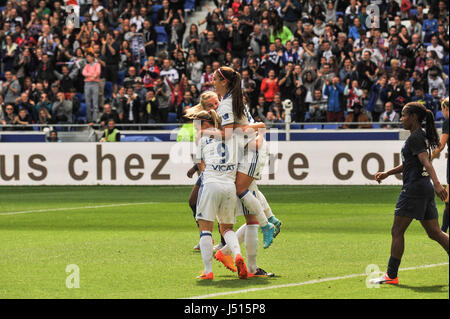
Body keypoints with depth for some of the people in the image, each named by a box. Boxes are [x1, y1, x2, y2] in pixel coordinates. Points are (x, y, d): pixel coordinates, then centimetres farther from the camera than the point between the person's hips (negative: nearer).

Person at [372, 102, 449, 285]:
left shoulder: (415, 138, -12)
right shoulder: (421, 136, 18)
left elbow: (426, 162, -26)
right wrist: (387, 173, 29)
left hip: (414, 189, -10)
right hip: (426, 188, 10)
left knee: (397, 232, -2)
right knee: (435, 233, 9)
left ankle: (391, 275, 1)